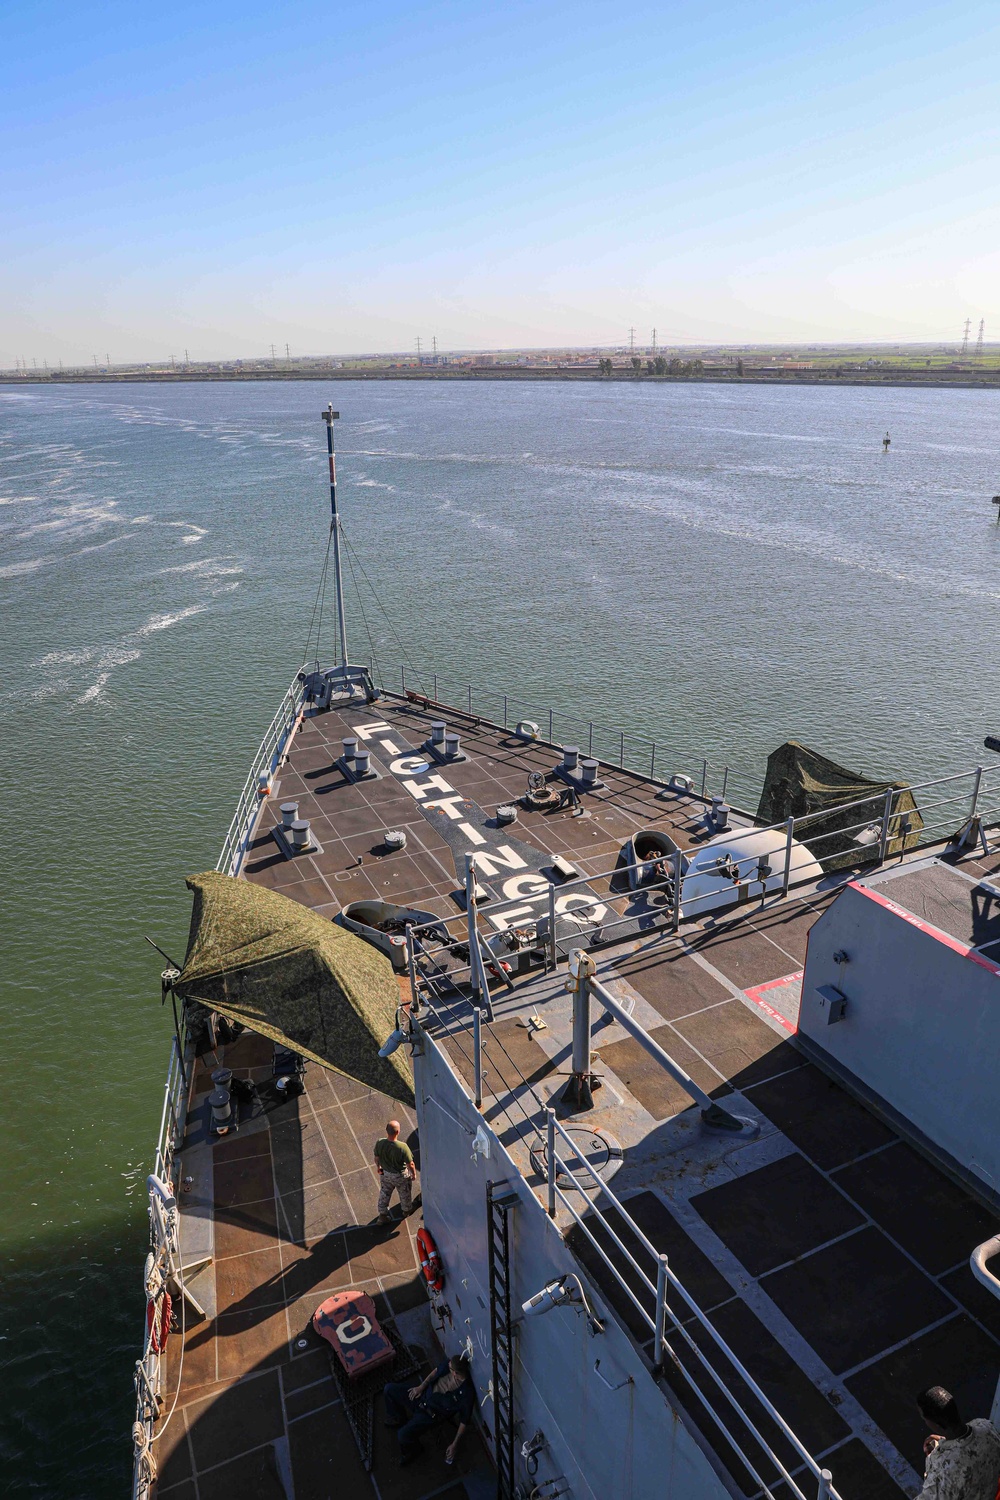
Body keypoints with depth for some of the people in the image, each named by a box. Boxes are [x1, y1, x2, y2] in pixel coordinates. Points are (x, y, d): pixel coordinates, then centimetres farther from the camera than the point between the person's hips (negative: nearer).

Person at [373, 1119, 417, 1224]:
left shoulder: (379, 1143, -27)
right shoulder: (402, 1147, -38)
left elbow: (376, 1158, -8)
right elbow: (410, 1164, -24)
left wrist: (379, 1167, 14)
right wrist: (414, 1173, -3)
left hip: (385, 1174, 3)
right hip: (400, 1176, -3)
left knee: (384, 1194, 29)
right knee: (404, 1194, 27)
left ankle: (382, 1215, 46)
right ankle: (406, 1211, 52)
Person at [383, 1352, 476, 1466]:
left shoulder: (467, 1393, -30)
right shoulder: (448, 1364, -17)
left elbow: (464, 1421, -17)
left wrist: (454, 1444, -11)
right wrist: (421, 1386, -3)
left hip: (431, 1413, -6)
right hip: (423, 1394, 6)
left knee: (404, 1434, -24)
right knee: (389, 1389, -2)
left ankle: (411, 1451, 14)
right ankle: (398, 1419, 28)